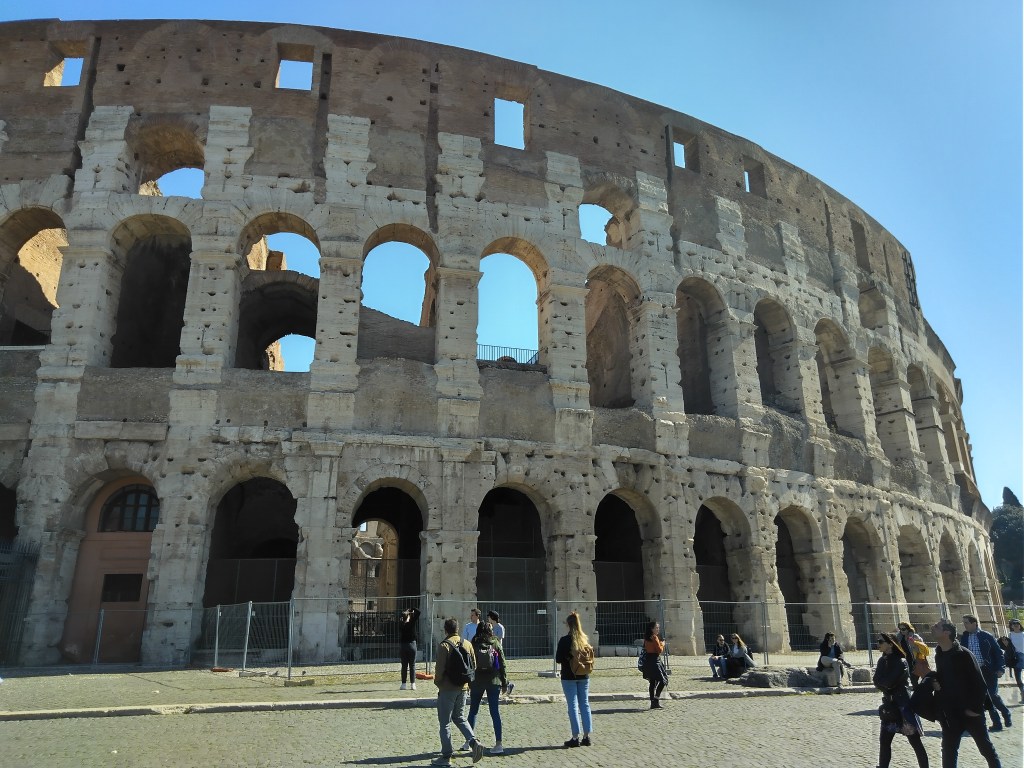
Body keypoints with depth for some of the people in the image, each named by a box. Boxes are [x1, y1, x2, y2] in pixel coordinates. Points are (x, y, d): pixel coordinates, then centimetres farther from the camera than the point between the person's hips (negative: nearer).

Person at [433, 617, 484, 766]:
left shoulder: (444, 645, -15)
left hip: (447, 688, -6)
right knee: (459, 718, 21)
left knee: (444, 722, 6)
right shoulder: (467, 644, 4)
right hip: (462, 687, 6)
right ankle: (474, 742, 3)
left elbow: (440, 668, -17)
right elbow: (473, 666, 8)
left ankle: (446, 756, 10)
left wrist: (437, 682, 1)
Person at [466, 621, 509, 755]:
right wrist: (504, 683, 6)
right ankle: (498, 743, 0)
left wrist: (467, 682, 7)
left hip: (477, 682, 0)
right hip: (493, 681, 0)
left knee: (473, 711, 14)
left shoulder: (474, 644, -2)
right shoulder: (496, 643, -2)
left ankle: (469, 741, 20)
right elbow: (502, 664, 0)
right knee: (494, 712, 3)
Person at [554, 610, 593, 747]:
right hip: (584, 677, 4)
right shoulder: (585, 639, 0)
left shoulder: (564, 640, -14)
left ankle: (575, 738, 2)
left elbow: (558, 659, -11)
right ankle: (586, 736, 14)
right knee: (585, 705, 12)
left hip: (569, 677, -4)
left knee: (573, 706, 1)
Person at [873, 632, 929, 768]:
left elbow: (887, 682, -21)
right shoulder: (883, 660, 7)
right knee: (884, 741, 8)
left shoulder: (900, 662, -16)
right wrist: (884, 685, -15)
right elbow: (877, 681, 2)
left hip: (903, 706, -7)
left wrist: (879, 681, -5)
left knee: (915, 742, 2)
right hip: (889, 706, 7)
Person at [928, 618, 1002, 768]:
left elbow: (980, 683, -16)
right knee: (949, 750, 8)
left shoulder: (964, 654, -18)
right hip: (951, 714, 6)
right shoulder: (939, 655, 3)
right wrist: (933, 681, -3)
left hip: (971, 712, -6)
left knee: (986, 748, 12)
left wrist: (976, 708, -17)